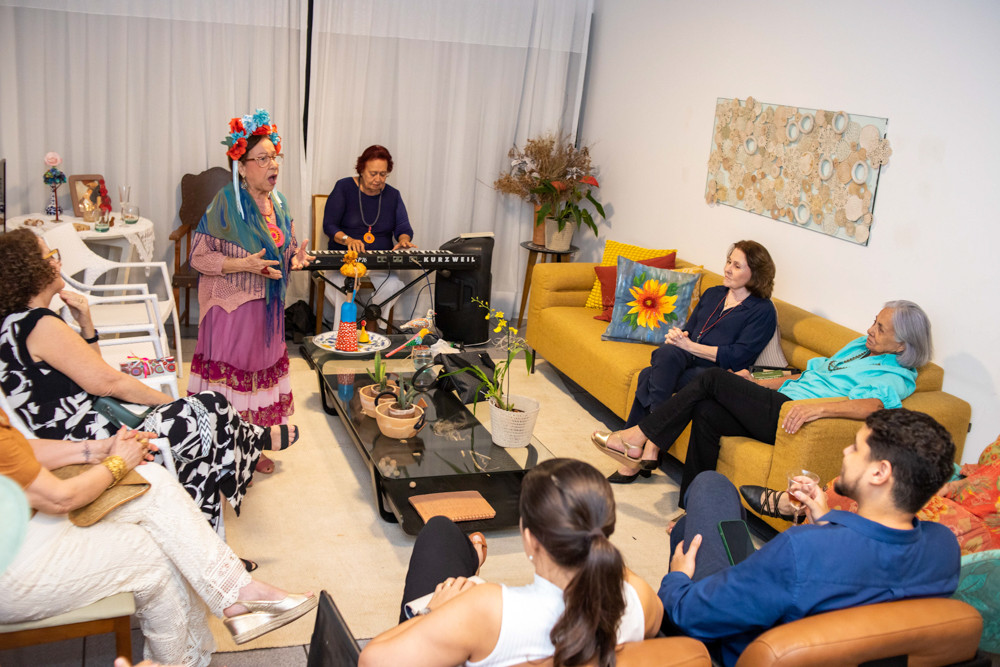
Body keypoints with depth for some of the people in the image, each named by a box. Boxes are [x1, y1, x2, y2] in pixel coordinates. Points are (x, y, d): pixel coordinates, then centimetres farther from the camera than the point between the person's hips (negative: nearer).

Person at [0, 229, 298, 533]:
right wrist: (168, 401, -8)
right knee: (212, 408, 0)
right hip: (95, 442, -10)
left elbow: (89, 374, 13)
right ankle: (258, 440, 28)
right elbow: (107, 381, -20)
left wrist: (85, 323, 2)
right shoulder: (40, 325, -23)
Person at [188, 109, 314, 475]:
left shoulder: (278, 202, 6)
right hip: (231, 307, -7)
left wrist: (294, 259, -5)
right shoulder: (226, 203, -16)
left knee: (261, 370, 14)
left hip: (267, 307, 7)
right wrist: (243, 265, -25)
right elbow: (199, 256, -14)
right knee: (230, 373, 0)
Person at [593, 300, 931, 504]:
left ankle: (639, 435, -8)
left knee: (713, 378, -15)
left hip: (786, 416, -8)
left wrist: (818, 406, -40)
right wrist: (758, 384, 18)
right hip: (776, 404, 8)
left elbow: (870, 405, -25)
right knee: (706, 413, -18)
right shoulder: (859, 346, 25)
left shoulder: (896, 376, -3)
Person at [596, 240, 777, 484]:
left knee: (649, 377, -29)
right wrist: (677, 336, -4)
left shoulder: (763, 311, 0)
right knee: (667, 352, -31)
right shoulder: (712, 294, 21)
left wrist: (690, 346, -14)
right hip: (686, 361, 6)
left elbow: (736, 356, -11)